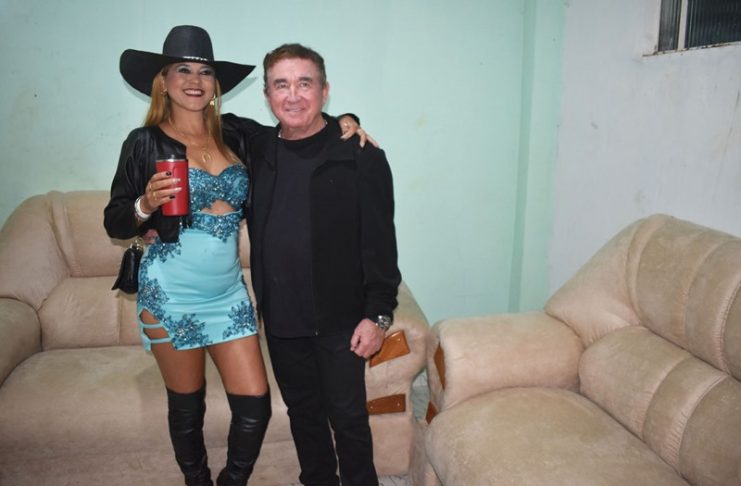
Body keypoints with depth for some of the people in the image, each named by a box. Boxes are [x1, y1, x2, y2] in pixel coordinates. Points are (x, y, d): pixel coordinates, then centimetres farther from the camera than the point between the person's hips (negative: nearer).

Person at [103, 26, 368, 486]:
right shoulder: (146, 142, -4)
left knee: (255, 404, 3)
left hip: (229, 292, 3)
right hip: (171, 295, -3)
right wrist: (146, 205, -22)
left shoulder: (237, 133, 3)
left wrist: (341, 121, -4)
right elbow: (115, 223, -2)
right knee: (187, 407, 11)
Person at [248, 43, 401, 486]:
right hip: (280, 316, 5)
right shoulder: (258, 151, 3)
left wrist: (378, 314, -13)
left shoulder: (360, 156, -10)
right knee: (302, 411, 20)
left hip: (340, 318, -4)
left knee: (348, 417, 8)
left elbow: (380, 242, -10)